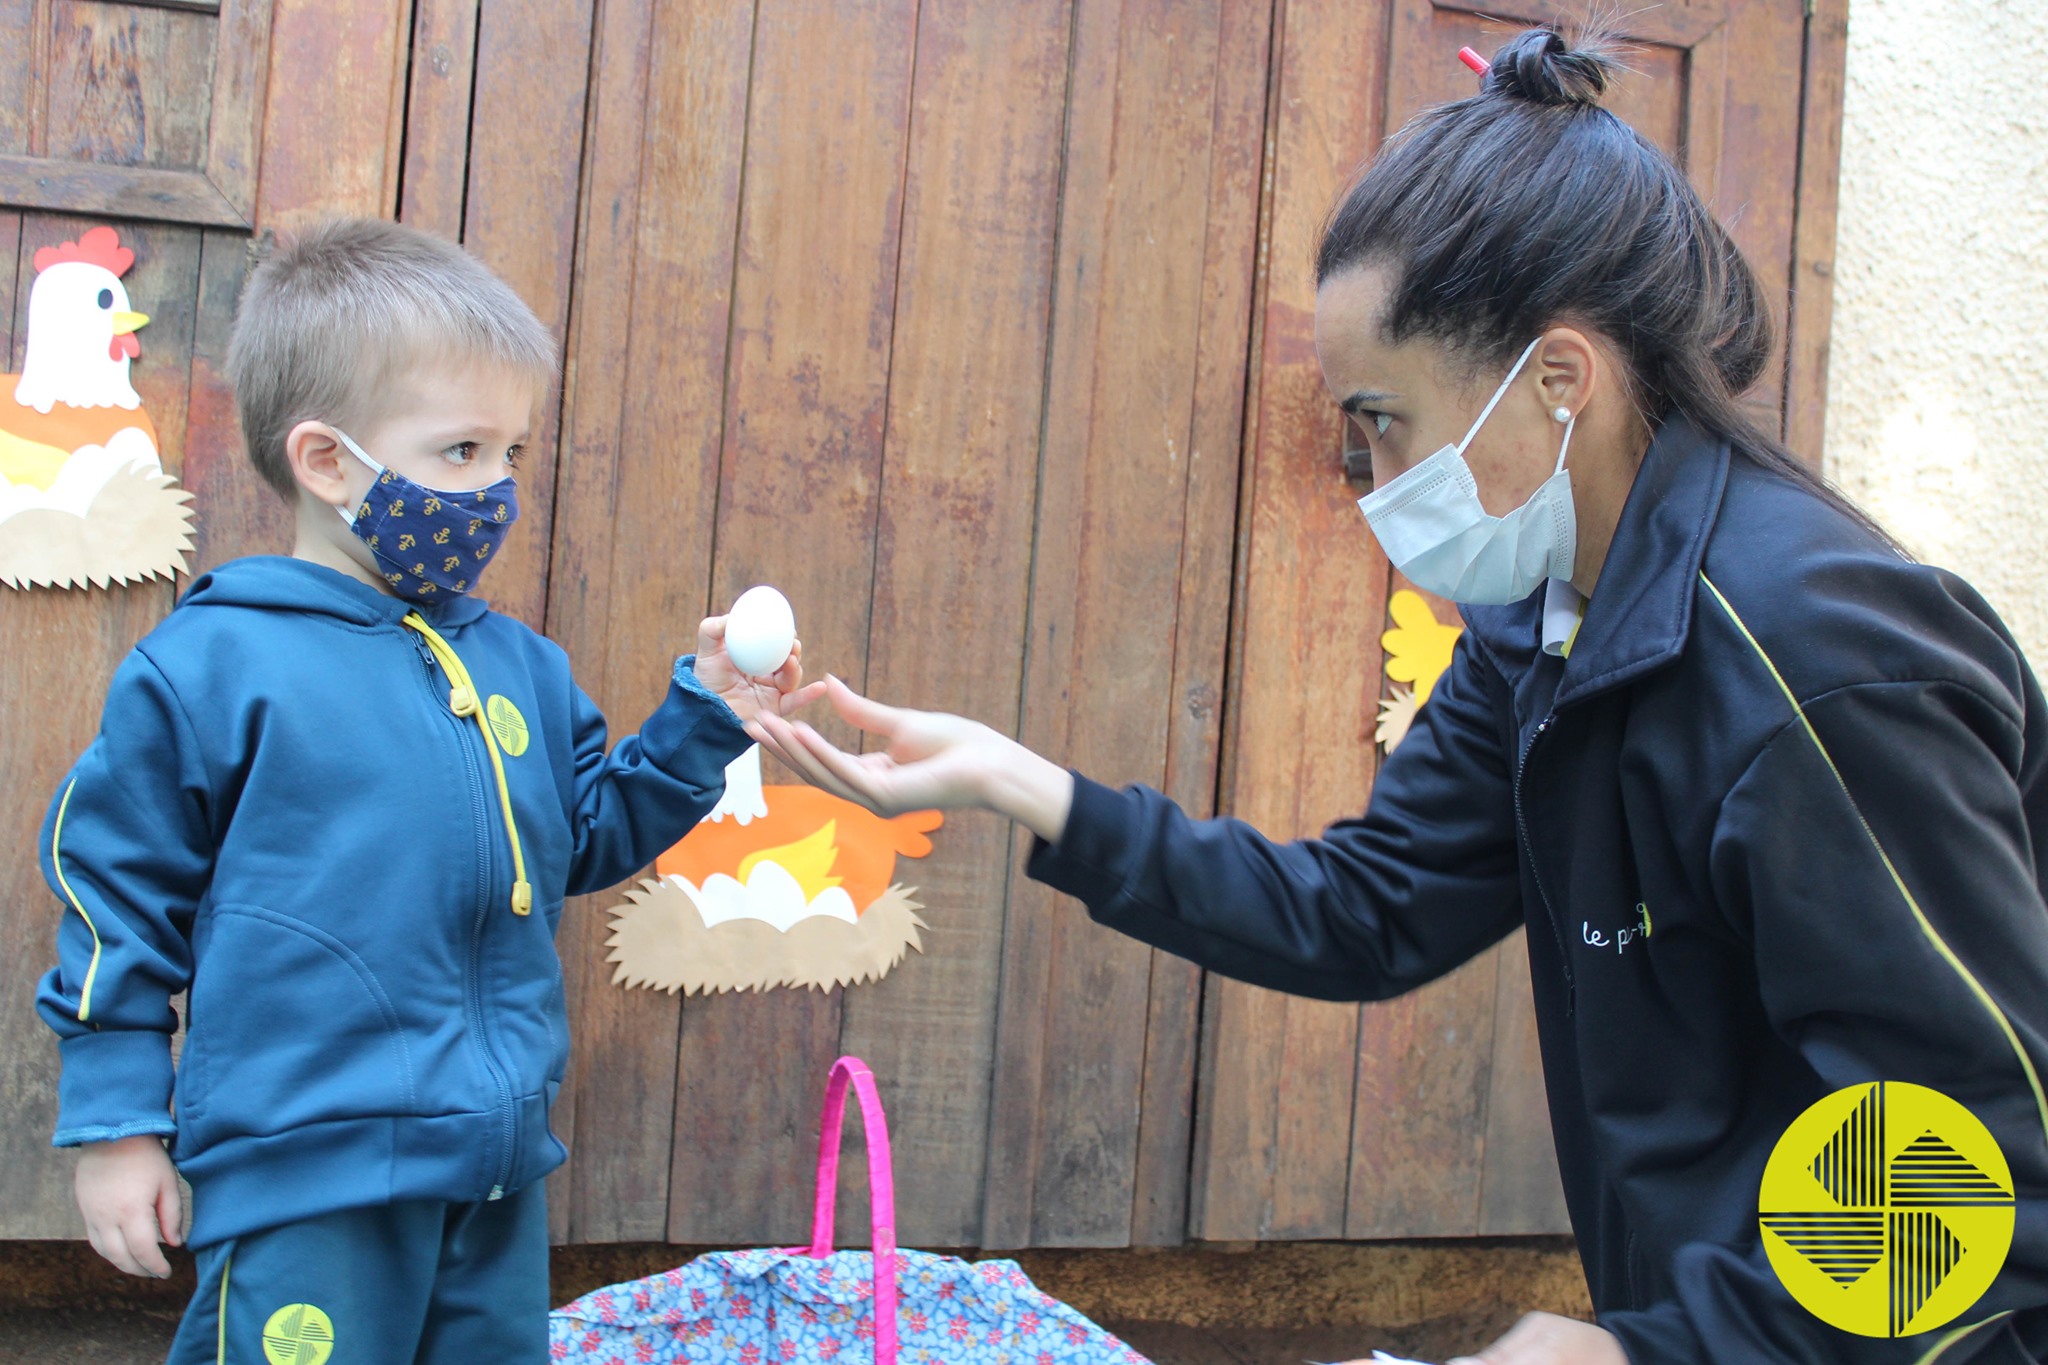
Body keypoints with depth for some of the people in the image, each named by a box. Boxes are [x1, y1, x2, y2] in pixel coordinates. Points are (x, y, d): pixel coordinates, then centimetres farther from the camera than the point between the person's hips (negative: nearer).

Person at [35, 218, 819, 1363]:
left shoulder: (518, 665, 9)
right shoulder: (213, 665, -8)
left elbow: (587, 836, 17)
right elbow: (118, 884, -3)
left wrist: (702, 719, 5)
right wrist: (115, 1122, -2)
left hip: (498, 1171, 6)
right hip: (304, 1184, -6)